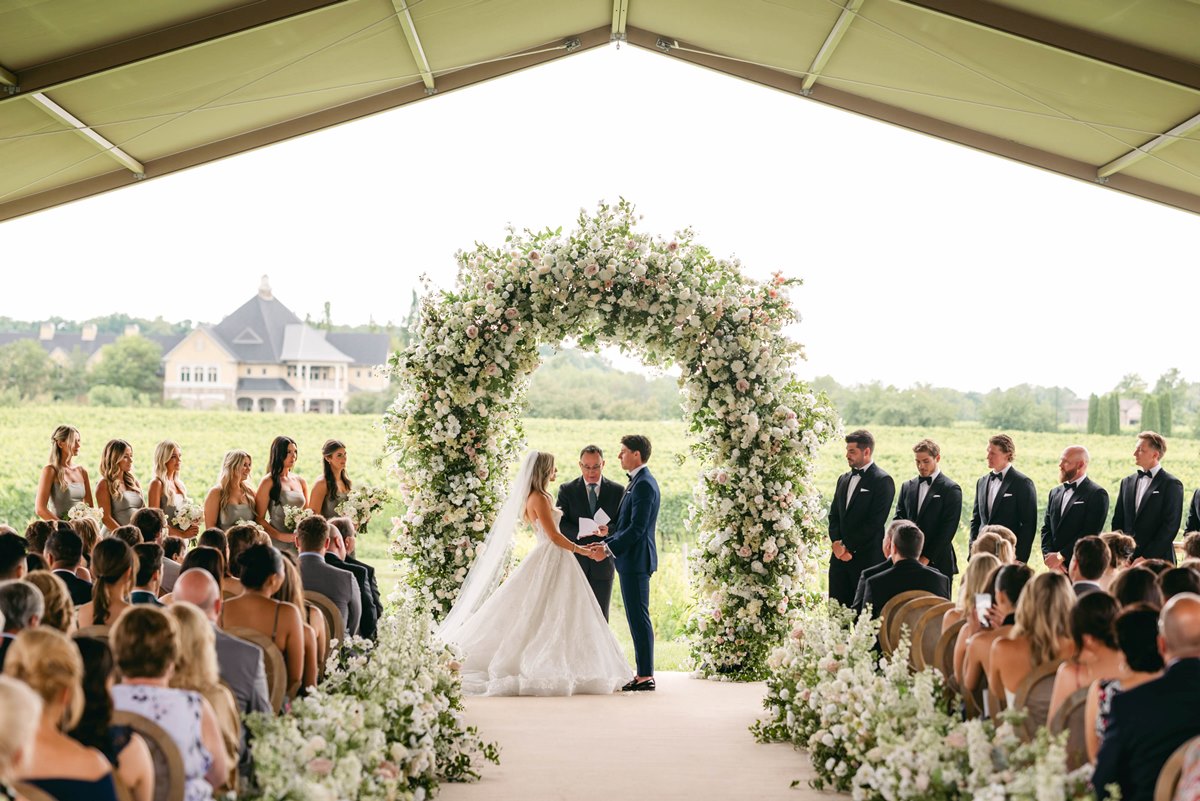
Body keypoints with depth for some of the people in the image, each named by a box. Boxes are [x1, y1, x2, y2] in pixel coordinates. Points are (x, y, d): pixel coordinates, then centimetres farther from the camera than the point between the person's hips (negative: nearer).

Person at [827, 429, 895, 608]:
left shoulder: (882, 481, -7)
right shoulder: (844, 479, 17)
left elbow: (875, 521, -13)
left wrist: (850, 547, -12)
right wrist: (837, 542, -2)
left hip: (866, 558, -7)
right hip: (840, 556, 7)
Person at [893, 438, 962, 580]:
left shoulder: (951, 489, -2)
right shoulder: (907, 486, 15)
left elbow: (948, 529, -7)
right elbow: (898, 519, 11)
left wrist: (927, 558, -12)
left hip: (937, 563, -4)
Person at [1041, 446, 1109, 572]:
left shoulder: (1097, 494, -5)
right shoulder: (1055, 492, 17)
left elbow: (1090, 533, -12)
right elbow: (1046, 528, 13)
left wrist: (1061, 556, -12)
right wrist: (1049, 555, -4)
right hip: (1055, 568, 6)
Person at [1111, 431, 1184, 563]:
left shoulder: (1172, 484, -4)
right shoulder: (1127, 482, 14)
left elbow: (1170, 526, -10)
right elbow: (1117, 521, 15)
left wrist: (1146, 557, -14)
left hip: (1157, 559, -5)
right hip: (1126, 560, 5)